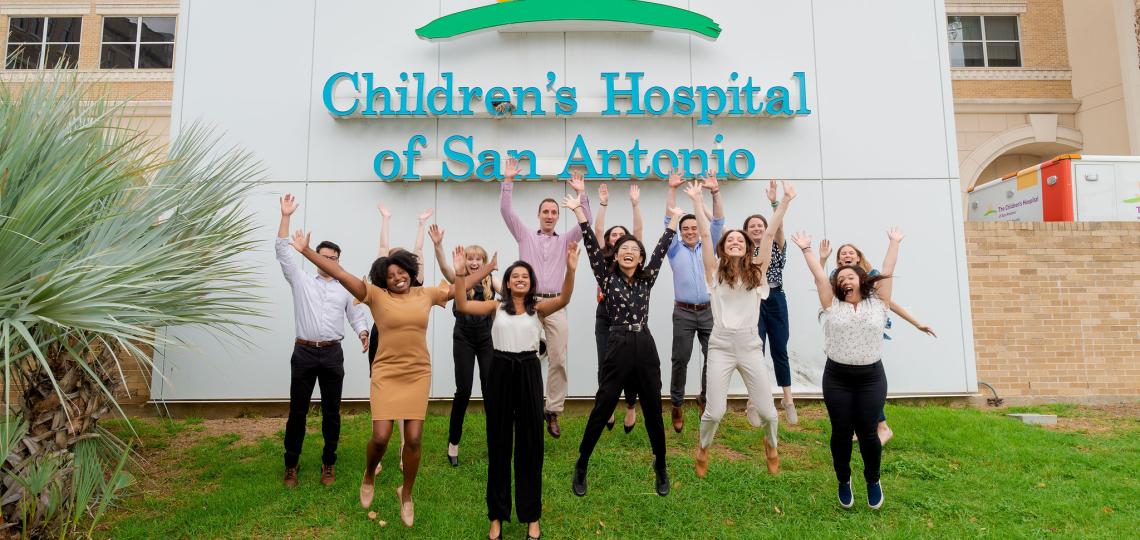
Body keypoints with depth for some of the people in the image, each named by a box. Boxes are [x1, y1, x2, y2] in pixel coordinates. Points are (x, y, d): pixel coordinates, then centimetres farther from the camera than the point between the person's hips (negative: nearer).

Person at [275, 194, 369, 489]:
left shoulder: (345, 289, 11)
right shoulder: (301, 281, 8)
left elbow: (357, 315, 11)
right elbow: (282, 251, 1)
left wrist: (363, 333, -12)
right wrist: (286, 216, -7)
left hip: (332, 354, 1)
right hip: (304, 353, -1)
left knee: (331, 412, 6)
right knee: (297, 412, 5)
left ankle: (328, 464, 18)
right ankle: (291, 465, 19)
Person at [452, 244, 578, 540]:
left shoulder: (538, 307, 3)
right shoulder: (496, 306, 5)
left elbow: (563, 299, -15)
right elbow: (462, 306, -7)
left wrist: (571, 270, -31)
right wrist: (459, 273, -20)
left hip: (528, 373, 0)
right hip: (500, 372, 0)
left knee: (530, 443, 7)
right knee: (498, 443, 10)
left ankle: (531, 516, 23)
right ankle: (497, 515, 26)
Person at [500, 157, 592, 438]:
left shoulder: (565, 240, 17)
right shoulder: (525, 236, 14)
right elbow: (506, 211, 5)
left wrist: (581, 194, -6)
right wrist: (508, 181, -4)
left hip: (555, 305, 1)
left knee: (558, 360, -2)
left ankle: (553, 412, 7)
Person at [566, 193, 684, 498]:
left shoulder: (646, 279, 11)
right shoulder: (607, 278, 4)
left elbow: (661, 249, 11)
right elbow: (592, 246, -4)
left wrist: (675, 218, 12)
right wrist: (578, 211, -10)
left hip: (646, 348, 3)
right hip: (618, 348, -3)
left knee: (653, 412, 11)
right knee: (600, 412, 2)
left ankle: (661, 469, 29)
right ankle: (581, 468, 18)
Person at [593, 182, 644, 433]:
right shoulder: (603, 258, 8)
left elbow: (638, 230, -1)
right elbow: (597, 231, 0)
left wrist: (635, 204, -6)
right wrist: (603, 205, -5)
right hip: (606, 317, 0)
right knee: (605, 366, 0)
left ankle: (631, 407, 22)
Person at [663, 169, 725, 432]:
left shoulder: (708, 248, 11)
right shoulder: (675, 249, 6)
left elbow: (718, 222, 2)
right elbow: (668, 220, -2)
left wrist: (715, 192, -8)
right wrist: (672, 189, -9)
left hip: (709, 311, 2)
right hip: (684, 312, -2)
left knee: (713, 358, 4)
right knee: (680, 360, -1)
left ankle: (705, 398, 24)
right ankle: (677, 404, 13)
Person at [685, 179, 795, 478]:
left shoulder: (757, 271, 5)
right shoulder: (715, 271, 1)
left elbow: (770, 234, -2)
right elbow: (705, 234, -5)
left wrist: (786, 201, -7)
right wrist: (696, 200, -10)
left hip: (750, 345, 2)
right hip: (721, 345, -1)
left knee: (766, 410, 4)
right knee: (715, 411, -4)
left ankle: (771, 445, 39)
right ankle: (703, 448, 29)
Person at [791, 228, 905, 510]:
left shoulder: (878, 303, 5)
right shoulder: (832, 305, 4)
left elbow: (887, 273, 7)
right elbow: (820, 276, 2)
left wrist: (894, 243, 12)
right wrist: (806, 249, 4)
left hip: (871, 377, 0)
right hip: (837, 377, 0)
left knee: (867, 432, 2)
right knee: (841, 433, 5)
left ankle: (873, 481, 29)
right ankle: (843, 481, 28)